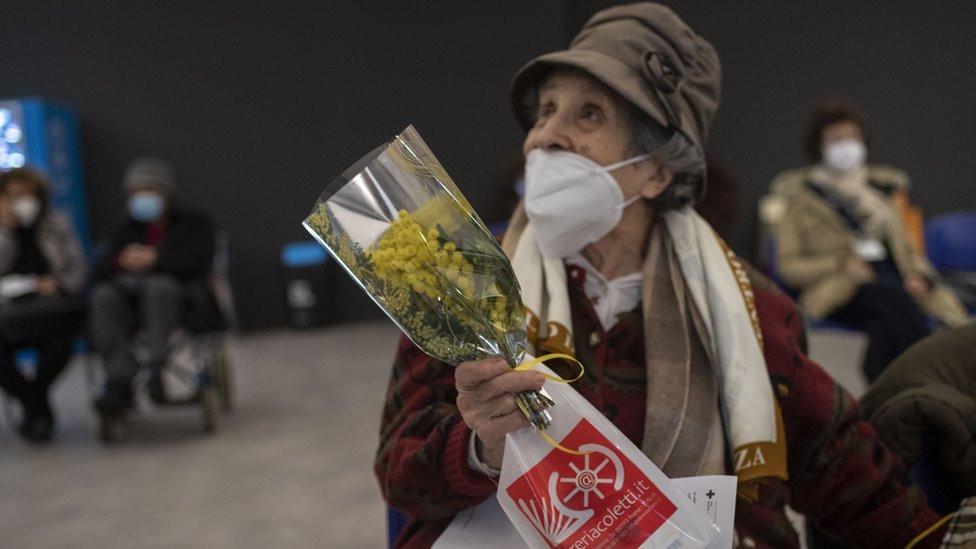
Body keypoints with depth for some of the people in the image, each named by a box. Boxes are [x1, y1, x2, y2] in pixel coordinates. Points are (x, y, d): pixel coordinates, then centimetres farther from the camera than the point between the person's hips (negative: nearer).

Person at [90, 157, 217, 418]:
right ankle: (120, 382, -41)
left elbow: (198, 260, -2)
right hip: (131, 296, 4)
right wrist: (122, 261, -7)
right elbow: (101, 270, 16)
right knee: (103, 296, -30)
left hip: (179, 295, -4)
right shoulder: (127, 229, 29)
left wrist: (155, 258, -13)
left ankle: (157, 372, -43)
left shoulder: (194, 221, 17)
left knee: (159, 286, -39)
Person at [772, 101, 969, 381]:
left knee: (885, 327, -35)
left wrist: (920, 277, 2)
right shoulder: (801, 195, 16)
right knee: (892, 297, -38)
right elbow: (787, 266, 7)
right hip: (839, 292, -3)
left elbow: (908, 250, 26)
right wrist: (841, 264, -9)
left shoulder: (881, 188, 30)